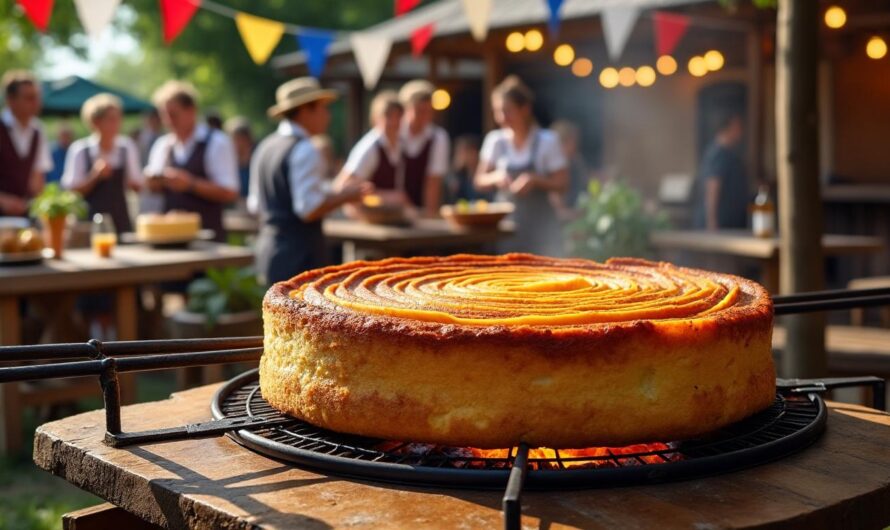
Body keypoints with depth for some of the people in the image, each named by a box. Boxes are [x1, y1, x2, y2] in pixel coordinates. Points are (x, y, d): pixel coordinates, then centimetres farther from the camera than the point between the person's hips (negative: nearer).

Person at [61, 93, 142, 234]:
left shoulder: (127, 147, 2)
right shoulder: (80, 150, -7)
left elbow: (137, 185, 11)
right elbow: (72, 191, -4)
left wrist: (132, 183, -10)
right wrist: (94, 176, -18)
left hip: (121, 221, 3)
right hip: (90, 222, -3)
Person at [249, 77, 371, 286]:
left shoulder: (265, 147, 12)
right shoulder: (304, 151, -15)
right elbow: (310, 210, -21)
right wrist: (344, 196, -6)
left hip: (267, 253, 9)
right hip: (299, 259, -9)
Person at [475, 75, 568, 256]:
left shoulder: (547, 141, -5)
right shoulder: (495, 140, 4)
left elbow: (562, 184, -4)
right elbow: (480, 181, 9)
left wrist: (536, 180, -21)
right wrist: (495, 177, -12)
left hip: (539, 223, -2)